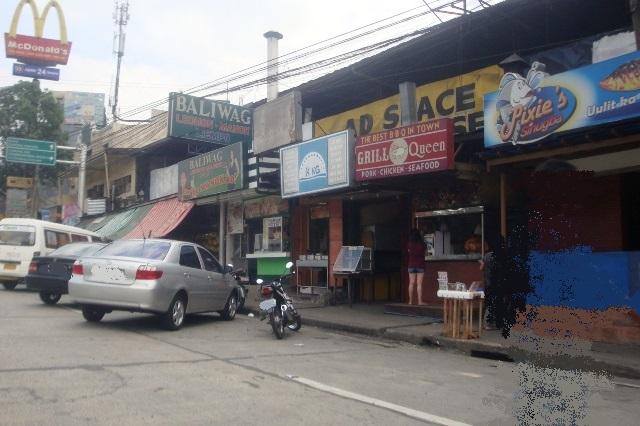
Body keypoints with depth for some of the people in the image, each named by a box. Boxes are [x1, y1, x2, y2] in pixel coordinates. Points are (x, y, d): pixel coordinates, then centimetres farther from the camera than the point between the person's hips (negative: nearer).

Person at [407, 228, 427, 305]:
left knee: (411, 283, 5)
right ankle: (420, 301, -4)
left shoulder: (409, 245, -4)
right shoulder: (422, 244, -8)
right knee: (419, 284, -3)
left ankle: (411, 301, 9)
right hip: (420, 266, -2)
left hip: (411, 265, 2)